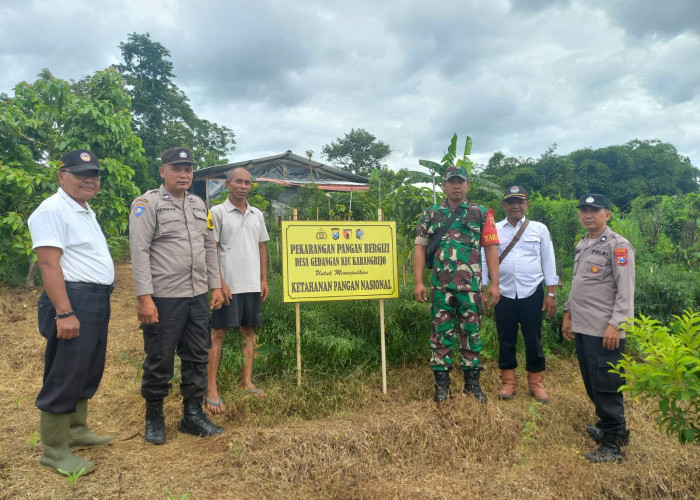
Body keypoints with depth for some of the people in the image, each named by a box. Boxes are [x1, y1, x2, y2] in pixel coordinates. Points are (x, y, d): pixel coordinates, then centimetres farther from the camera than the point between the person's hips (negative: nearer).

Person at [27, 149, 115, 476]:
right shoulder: (53, 210, -12)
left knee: (88, 372, 18)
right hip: (73, 301, -10)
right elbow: (49, 264, -19)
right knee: (65, 376, -1)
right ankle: (54, 451, 11)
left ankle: (76, 430, 32)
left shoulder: (85, 211, 17)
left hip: (97, 301, 10)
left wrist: (98, 301, 16)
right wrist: (64, 313, -25)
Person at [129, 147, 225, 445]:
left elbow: (210, 248, 17)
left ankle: (193, 415, 25)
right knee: (159, 361, 5)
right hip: (164, 298, -6)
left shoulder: (199, 205, 14)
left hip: (197, 296, 6)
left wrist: (215, 286, 12)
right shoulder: (148, 203, -6)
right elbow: (140, 252, -12)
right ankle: (154, 418, 23)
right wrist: (145, 297, -18)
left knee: (196, 357, 12)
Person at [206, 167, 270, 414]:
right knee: (218, 333, -1)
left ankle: (246, 381, 22)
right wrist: (220, 283, -14)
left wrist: (264, 279, 10)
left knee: (249, 331, 11)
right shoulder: (217, 212, -5)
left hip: (253, 285, 6)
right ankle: (211, 389, 5)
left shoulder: (257, 214, 11)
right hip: (228, 284, -6)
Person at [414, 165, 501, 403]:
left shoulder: (481, 214, 5)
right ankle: (442, 383, 17)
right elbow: (420, 248, 4)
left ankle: (472, 382, 22)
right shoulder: (430, 215, 7)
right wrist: (418, 282, -4)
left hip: (471, 286, 0)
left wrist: (494, 284, -5)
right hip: (440, 286, 1)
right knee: (441, 334, 6)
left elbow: (491, 249, 2)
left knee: (471, 333, 8)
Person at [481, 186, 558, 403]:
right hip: (504, 294, 0)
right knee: (506, 339, 8)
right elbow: (485, 260, 6)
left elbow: (548, 261, 6)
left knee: (533, 340, 7)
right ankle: (508, 382, 23)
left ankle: (536, 383, 23)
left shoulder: (539, 229, 5)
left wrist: (551, 293, 3)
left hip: (532, 293, 0)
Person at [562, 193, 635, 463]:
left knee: (607, 386, -2)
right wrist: (568, 314, 19)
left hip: (605, 330, -8)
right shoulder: (581, 245, 15)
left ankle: (613, 443, 10)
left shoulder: (618, 245, -10)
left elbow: (625, 290, -14)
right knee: (591, 383, 16)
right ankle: (608, 424, 34)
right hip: (582, 327, 8)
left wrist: (615, 324, -19)